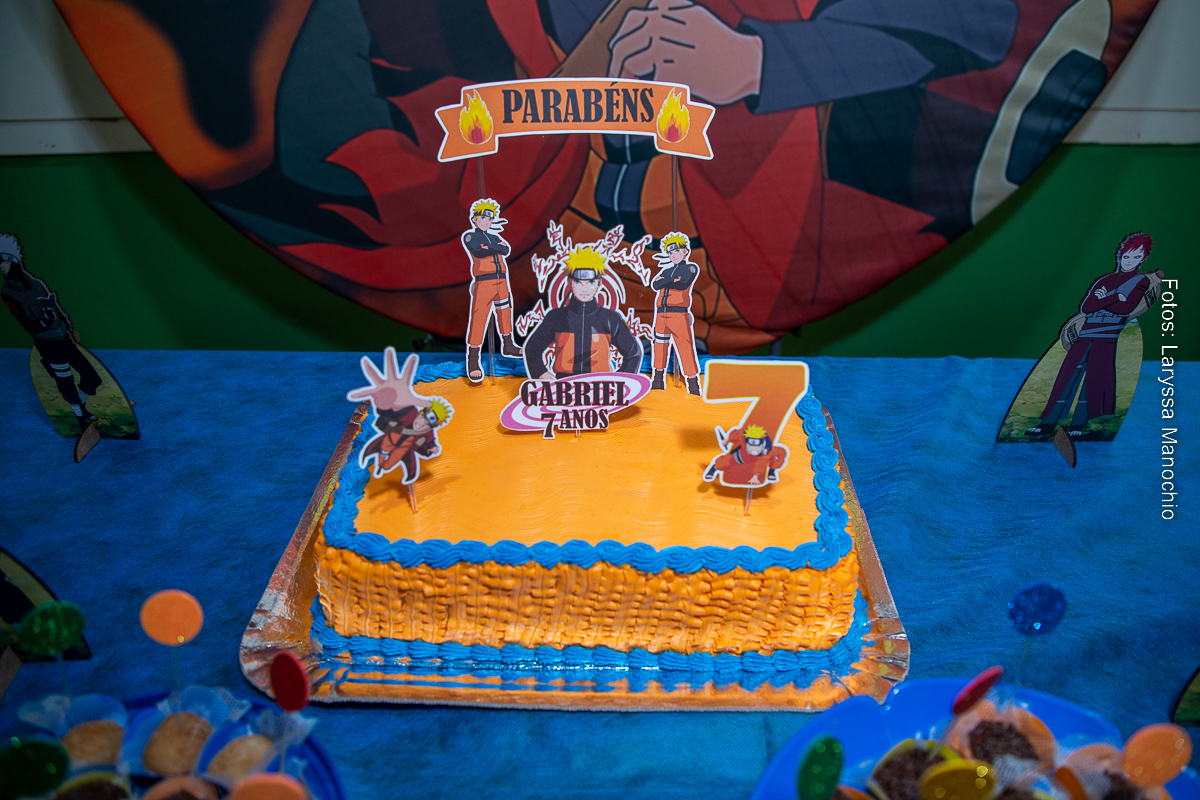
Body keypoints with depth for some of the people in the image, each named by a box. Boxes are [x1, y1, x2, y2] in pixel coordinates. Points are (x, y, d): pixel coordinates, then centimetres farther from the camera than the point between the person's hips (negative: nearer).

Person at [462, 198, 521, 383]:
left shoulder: (494, 237, 20)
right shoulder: (469, 236, 3)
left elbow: (506, 249, 1)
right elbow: (478, 253, -15)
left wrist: (489, 247, -10)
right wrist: (496, 248, -6)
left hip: (501, 280, 7)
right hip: (483, 282, -7)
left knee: (504, 312, 18)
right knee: (478, 318, -12)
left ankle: (507, 347, 36)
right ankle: (473, 360, -12)